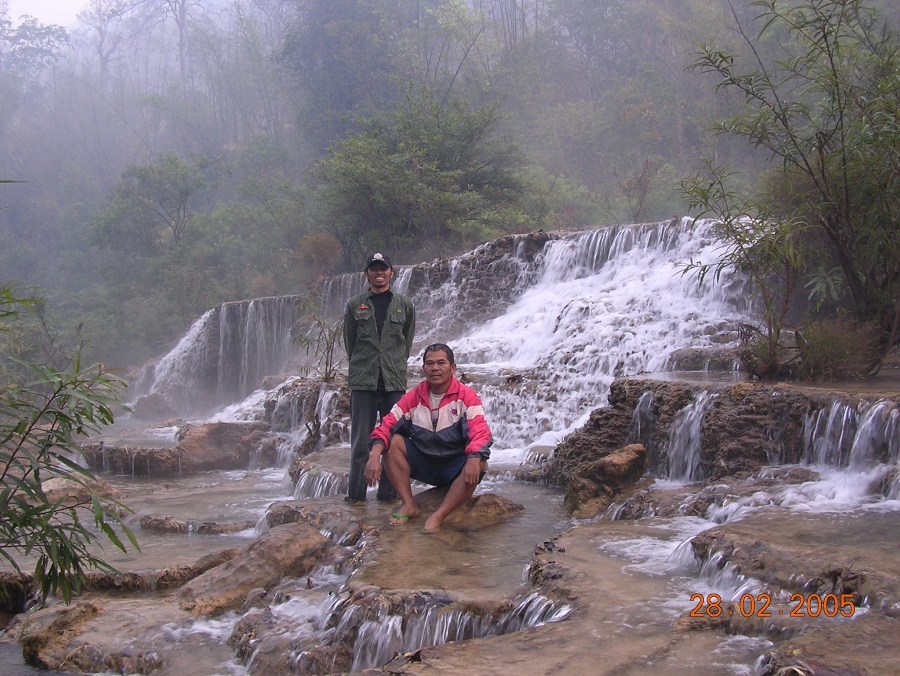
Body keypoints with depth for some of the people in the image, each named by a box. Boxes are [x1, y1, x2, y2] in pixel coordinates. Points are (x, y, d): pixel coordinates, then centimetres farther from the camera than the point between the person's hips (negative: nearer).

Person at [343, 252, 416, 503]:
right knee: (361, 438, 0)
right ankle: (356, 492, 6)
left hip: (394, 379, 1)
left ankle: (388, 491, 7)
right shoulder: (354, 305, 7)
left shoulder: (404, 305, 8)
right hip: (363, 380, 0)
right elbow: (349, 340, 13)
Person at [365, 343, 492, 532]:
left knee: (478, 465, -34)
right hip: (423, 463, 3)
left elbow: (480, 432, -24)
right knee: (392, 441, -17)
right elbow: (386, 426, -8)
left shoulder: (466, 396, -11)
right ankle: (409, 505, -17)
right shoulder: (413, 397, -2)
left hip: (455, 467, -3)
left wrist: (474, 459, -45)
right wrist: (375, 455, -28)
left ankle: (438, 516, -33)